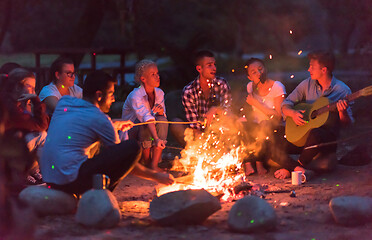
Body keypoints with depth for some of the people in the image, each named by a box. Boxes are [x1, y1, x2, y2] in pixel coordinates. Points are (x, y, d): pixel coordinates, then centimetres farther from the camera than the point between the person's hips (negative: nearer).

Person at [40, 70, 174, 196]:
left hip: (49, 181, 8)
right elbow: (122, 161, 2)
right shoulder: (99, 119, -6)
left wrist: (114, 126, 35)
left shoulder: (64, 102, 13)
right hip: (71, 181, -8)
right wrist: (156, 176, 12)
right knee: (133, 148, -10)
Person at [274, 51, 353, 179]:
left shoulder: (342, 90, -6)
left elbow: (346, 123, -4)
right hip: (303, 135, 4)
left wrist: (342, 112, -26)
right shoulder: (307, 84, 5)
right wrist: (293, 113, -15)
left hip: (329, 137, -4)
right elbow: (286, 104, 7)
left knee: (316, 134, -40)